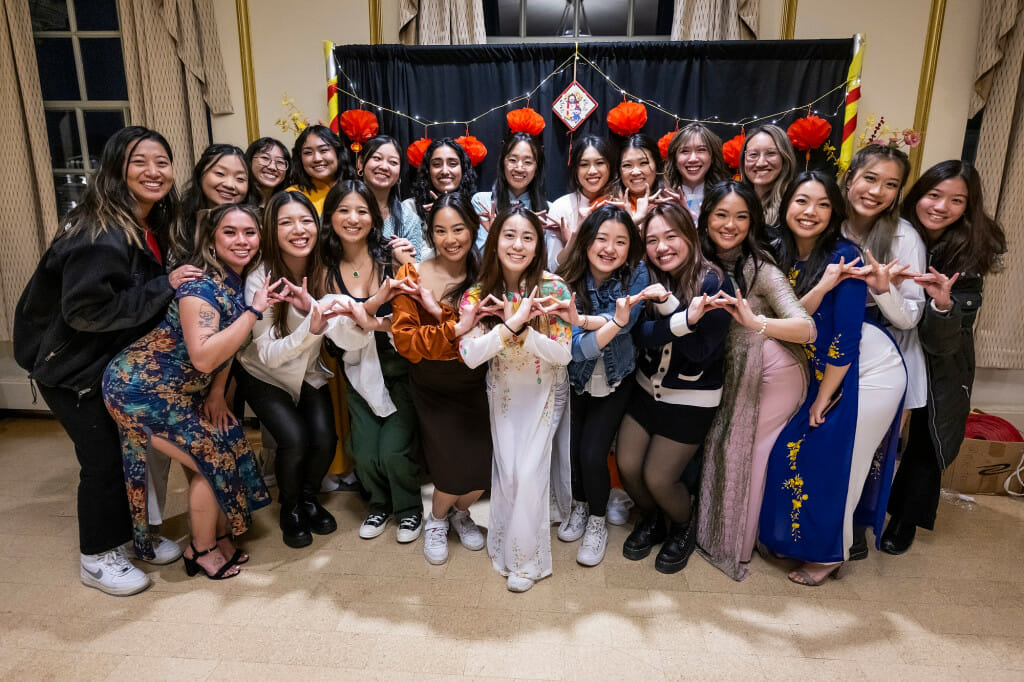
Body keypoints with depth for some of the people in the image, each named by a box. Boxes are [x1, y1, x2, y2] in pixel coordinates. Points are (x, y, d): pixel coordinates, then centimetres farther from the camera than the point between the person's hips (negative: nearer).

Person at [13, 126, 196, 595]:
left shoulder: (150, 227, 1)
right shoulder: (100, 235, -27)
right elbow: (85, 310, -30)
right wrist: (165, 286, -29)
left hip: (116, 359, 8)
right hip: (73, 368, -8)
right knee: (103, 457, 1)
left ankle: (130, 533, 35)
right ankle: (98, 558, 22)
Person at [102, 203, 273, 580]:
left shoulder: (240, 282, 1)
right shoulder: (201, 285, -26)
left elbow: (228, 341, 11)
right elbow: (203, 357, -37)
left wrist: (217, 392, 2)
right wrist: (254, 311, -34)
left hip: (180, 390, 8)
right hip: (140, 389, -8)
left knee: (229, 446, 7)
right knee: (212, 459, -5)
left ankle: (219, 533, 27)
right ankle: (202, 550, 17)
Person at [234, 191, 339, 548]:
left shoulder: (322, 272, -11)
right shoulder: (261, 278, -21)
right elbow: (268, 354, -23)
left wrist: (311, 308, -28)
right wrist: (311, 329, -39)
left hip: (309, 373, 3)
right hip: (264, 375, -3)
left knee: (325, 437, -16)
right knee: (295, 438, -22)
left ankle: (309, 497, 16)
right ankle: (289, 507, 9)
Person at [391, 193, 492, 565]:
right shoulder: (412, 276, -6)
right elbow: (404, 340, -15)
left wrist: (437, 311, -22)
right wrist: (456, 328, -28)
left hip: (475, 383, 2)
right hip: (432, 385, -2)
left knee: (486, 463, -7)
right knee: (456, 464, -11)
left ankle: (460, 511, 30)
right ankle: (436, 520, 24)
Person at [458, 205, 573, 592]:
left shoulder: (553, 288, -17)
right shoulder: (478, 294, -12)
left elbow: (563, 354, -19)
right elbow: (469, 355, -23)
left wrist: (521, 329, -32)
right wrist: (513, 322, -33)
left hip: (543, 391, -1)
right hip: (503, 390, 2)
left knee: (530, 471, -5)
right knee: (507, 470, 2)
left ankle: (528, 558, 16)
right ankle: (505, 547, 26)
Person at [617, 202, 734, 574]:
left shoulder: (715, 284, -18)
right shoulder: (648, 279, -5)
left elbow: (702, 352, -22)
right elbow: (640, 336, -19)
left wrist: (670, 307, -31)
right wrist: (684, 320, -35)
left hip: (691, 399, -4)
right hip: (647, 389, 5)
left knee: (657, 477, -3)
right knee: (627, 466, 2)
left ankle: (684, 528, 31)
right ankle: (651, 520, 34)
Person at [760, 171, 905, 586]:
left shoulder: (844, 255, -20)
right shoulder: (784, 255, -1)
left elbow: (846, 336, -19)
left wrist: (823, 397, -12)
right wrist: (820, 287, -27)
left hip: (870, 371, -6)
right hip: (828, 369, 6)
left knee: (831, 464, 0)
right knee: (794, 453, 7)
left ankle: (828, 555, 21)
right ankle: (795, 536, 29)